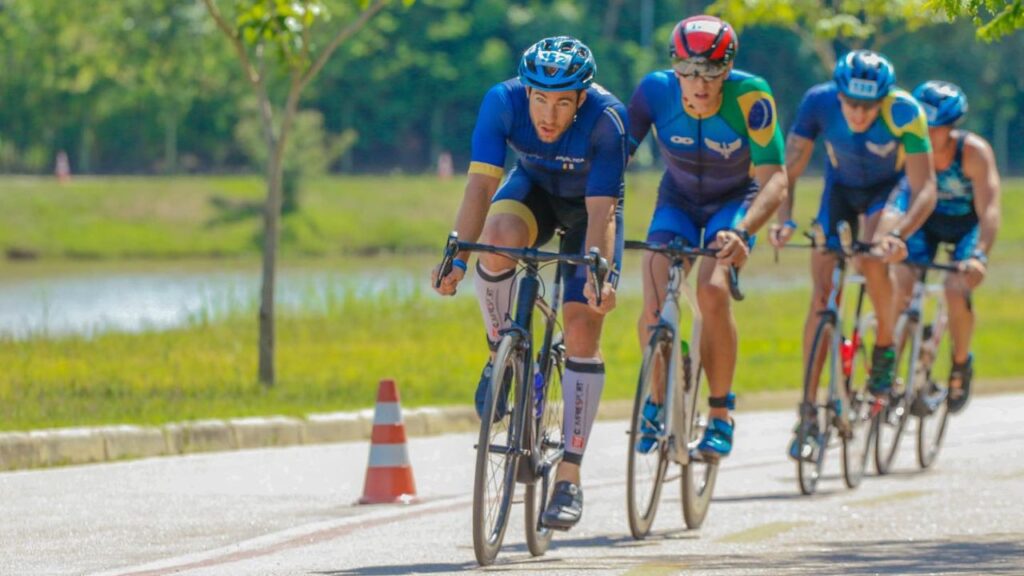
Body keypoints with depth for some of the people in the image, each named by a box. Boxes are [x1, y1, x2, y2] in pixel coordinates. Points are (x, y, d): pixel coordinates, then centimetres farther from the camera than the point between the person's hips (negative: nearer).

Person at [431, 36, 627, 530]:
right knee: (500, 235, -34)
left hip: (590, 205, -2)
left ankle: (569, 477, -7)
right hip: (534, 188, 2)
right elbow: (481, 184, -31)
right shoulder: (503, 101, -29)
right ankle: (501, 354, -10)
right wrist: (457, 256, -42)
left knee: (582, 329, -12)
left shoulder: (606, 118, -34)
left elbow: (601, 211, -35)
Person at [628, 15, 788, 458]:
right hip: (678, 200, 2)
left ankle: (721, 414, -9)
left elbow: (774, 180, -34)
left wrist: (741, 230, -51)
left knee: (713, 291, -27)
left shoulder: (750, 97, -32)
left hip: (735, 201, -2)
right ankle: (657, 400, 9)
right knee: (654, 302, -19)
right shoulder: (655, 90, -25)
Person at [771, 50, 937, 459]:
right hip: (841, 186, 2)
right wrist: (784, 220, -40)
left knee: (874, 259, -33)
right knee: (822, 294, -8)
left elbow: (925, 191, -33)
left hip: (890, 188, -2)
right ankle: (809, 408, -2)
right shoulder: (819, 103, -28)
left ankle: (885, 349, -8)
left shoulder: (904, 114, -34)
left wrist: (898, 233, -50)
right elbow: (788, 172, -23)